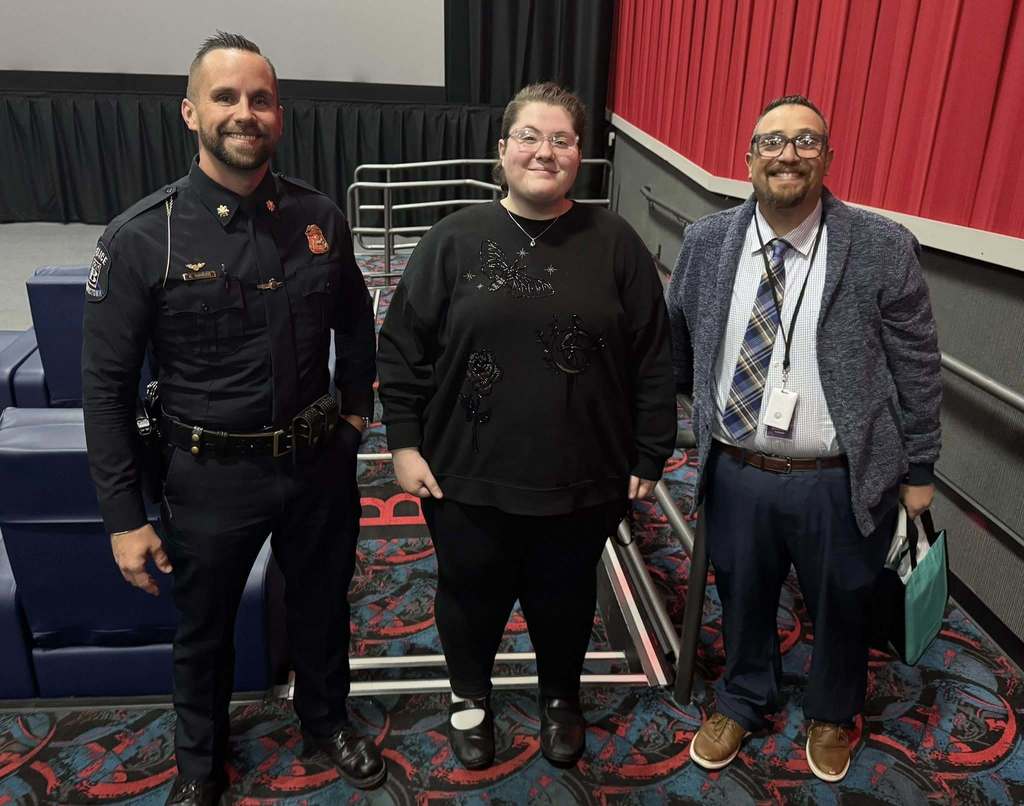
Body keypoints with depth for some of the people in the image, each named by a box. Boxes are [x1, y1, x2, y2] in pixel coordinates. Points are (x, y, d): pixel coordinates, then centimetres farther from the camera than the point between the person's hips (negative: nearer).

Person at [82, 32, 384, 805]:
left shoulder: (319, 216, -6)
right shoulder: (141, 238, -15)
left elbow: (355, 323, 10)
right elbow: (107, 385, -10)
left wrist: (356, 410, 7)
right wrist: (124, 516, -8)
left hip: (320, 461, 3)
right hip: (212, 474, -2)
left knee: (322, 604, 23)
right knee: (203, 628, 21)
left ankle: (326, 720, 52)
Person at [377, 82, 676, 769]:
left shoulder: (615, 242, -3)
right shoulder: (455, 239, -4)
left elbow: (652, 360, -1)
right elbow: (403, 347, -1)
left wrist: (649, 456, -1)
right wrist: (405, 442, -4)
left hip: (583, 479, 1)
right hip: (467, 476, 0)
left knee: (565, 595, 21)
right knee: (472, 593, 19)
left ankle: (561, 695, 50)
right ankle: (471, 693, 49)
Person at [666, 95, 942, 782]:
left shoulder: (883, 248, -11)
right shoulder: (707, 243, -3)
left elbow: (918, 369, -4)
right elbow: (677, 347, 8)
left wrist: (918, 470, 0)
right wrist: (698, 422, 14)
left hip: (843, 483, -1)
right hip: (737, 474, 2)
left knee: (841, 609, 20)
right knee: (743, 599, 21)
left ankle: (833, 714, 51)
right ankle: (742, 701, 50)